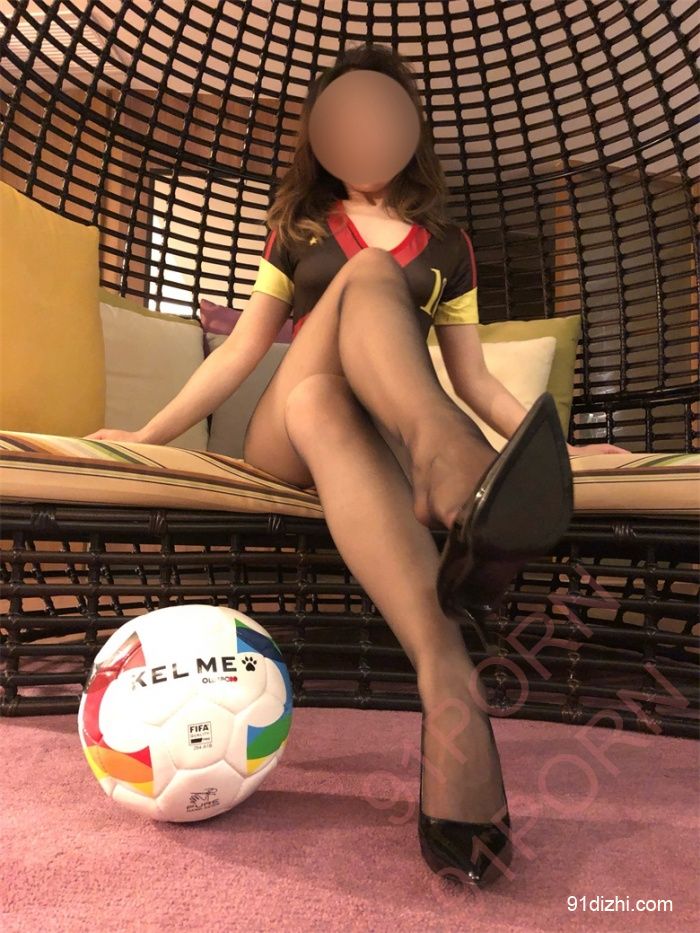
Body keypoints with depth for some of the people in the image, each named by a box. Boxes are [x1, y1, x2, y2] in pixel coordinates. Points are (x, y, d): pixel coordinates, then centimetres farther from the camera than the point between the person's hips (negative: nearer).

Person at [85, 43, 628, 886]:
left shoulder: (446, 246, 20)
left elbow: (472, 379, 17)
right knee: (368, 275, -31)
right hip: (287, 438, 0)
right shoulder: (298, 228, 21)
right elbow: (241, 350, 15)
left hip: (395, 432, 0)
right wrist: (149, 435, 6)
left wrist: (552, 444, 3)